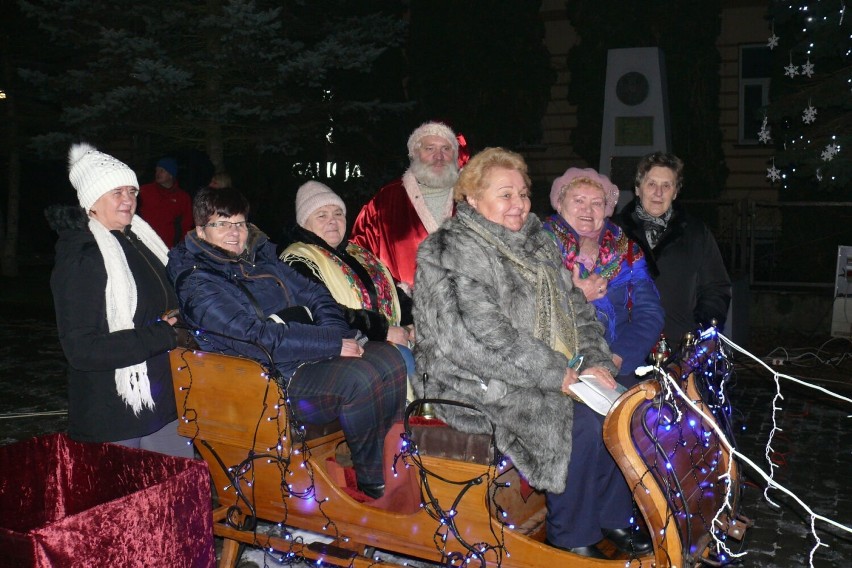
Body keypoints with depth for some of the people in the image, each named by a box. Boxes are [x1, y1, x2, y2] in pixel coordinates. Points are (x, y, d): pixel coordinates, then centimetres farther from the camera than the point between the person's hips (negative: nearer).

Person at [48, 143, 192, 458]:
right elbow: (81, 349, -19)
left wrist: (175, 322, 4)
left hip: (165, 405, 7)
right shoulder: (80, 258, -12)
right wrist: (163, 335, -19)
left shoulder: (139, 241, 11)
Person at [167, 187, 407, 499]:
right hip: (278, 378, -8)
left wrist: (340, 333, -7)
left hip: (314, 354, 8)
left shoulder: (261, 257, 17)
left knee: (388, 358, -12)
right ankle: (373, 480, -9)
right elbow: (259, 336, -20)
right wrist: (335, 345, -21)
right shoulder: (197, 283, -8)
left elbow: (314, 294, 15)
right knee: (358, 378, -28)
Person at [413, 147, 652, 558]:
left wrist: (595, 360, -1)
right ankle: (572, 538, -4)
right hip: (482, 382, -8)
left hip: (557, 371, 8)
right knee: (582, 422, -24)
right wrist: (555, 374, -19)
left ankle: (613, 517, 8)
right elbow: (485, 335, -21)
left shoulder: (536, 243, 15)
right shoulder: (454, 251, -12)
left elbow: (576, 307, 16)